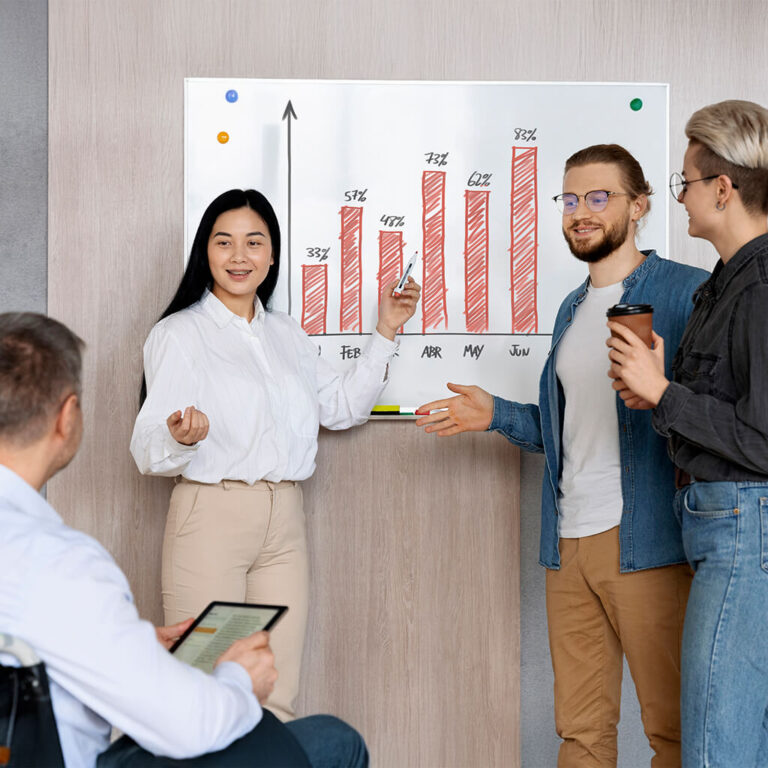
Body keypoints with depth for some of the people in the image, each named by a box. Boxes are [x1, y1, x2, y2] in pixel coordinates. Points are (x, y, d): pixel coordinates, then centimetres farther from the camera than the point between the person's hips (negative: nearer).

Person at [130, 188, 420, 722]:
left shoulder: (287, 334, 17)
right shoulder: (178, 334, -2)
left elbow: (342, 406, 22)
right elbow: (149, 452, -9)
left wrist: (385, 333, 17)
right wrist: (181, 437, -32)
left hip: (284, 520, 5)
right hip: (210, 516, -5)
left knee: (278, 698, 4)